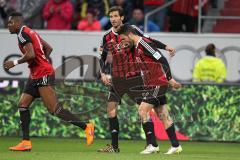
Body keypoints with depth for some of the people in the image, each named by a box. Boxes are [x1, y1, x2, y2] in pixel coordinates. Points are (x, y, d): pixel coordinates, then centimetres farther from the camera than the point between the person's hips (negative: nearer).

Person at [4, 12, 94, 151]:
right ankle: (26, 142, 5)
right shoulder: (30, 33, 18)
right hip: (36, 76, 11)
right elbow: (49, 48, 23)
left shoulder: (23, 34, -12)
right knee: (23, 104, 7)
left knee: (55, 109, -11)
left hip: (43, 75, -11)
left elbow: (31, 54, -25)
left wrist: (15, 63, -14)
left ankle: (86, 127, -8)